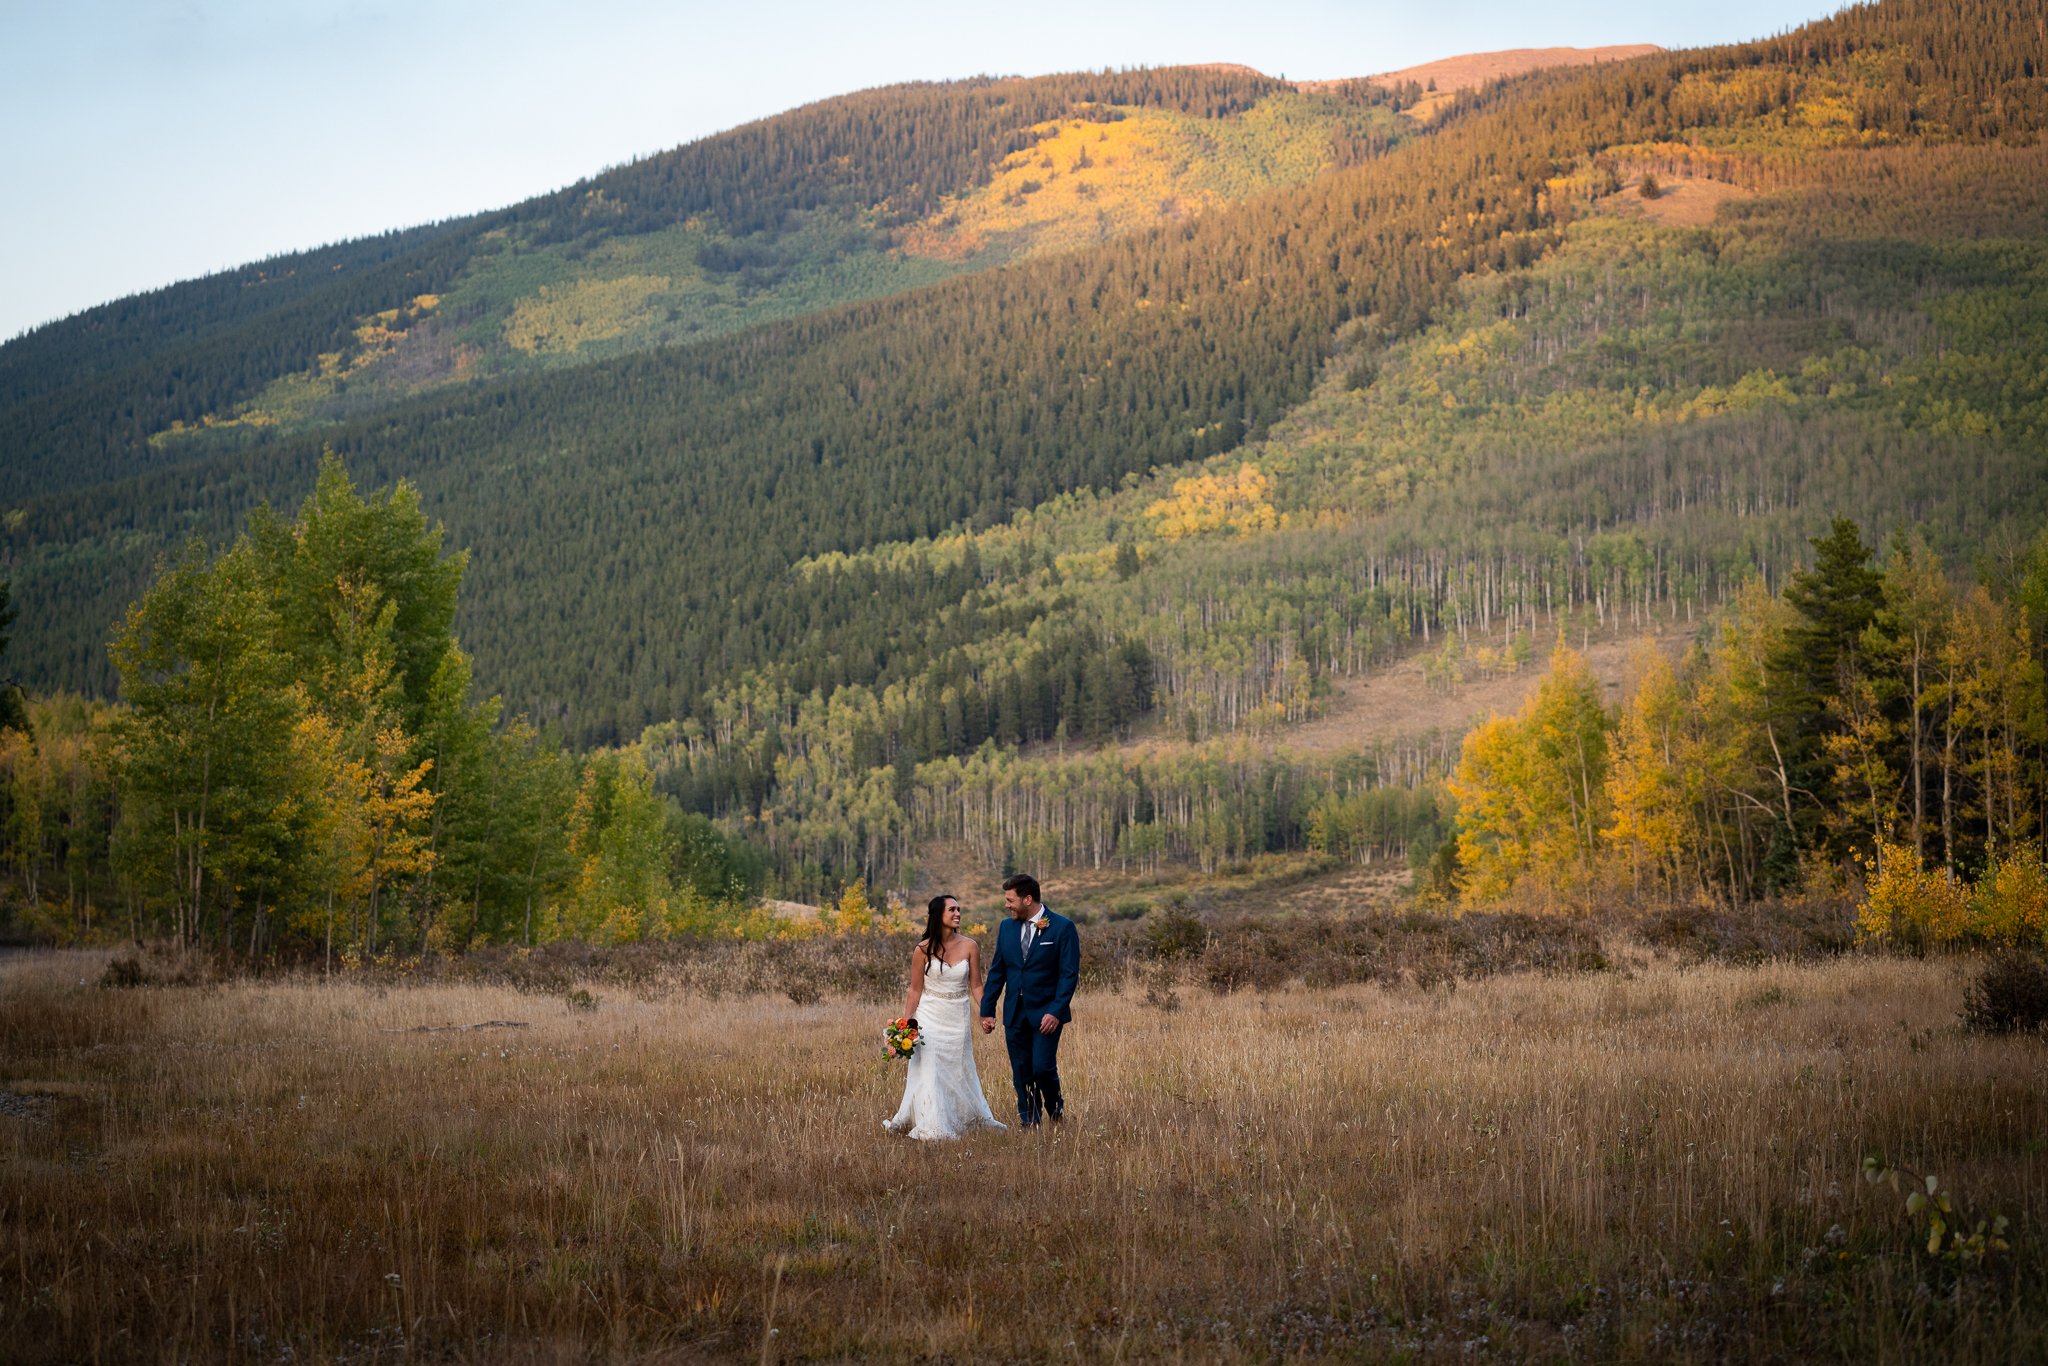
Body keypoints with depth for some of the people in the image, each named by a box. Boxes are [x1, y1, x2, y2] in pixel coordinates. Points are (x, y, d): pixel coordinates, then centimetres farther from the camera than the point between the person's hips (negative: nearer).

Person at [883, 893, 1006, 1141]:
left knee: (960, 1071, 10)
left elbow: (976, 985, 2)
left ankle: (973, 1119, 24)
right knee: (928, 1072, -3)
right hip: (930, 1018, -2)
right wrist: (906, 1024, -4)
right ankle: (931, 1127, 5)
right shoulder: (923, 950, -8)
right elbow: (915, 990, -2)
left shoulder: (969, 947, -4)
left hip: (958, 1019, 2)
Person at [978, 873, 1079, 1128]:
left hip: (1046, 1013, -5)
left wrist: (1056, 1012, -18)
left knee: (1043, 1067, -12)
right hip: (1014, 1013, 5)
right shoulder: (1007, 927, 8)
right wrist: (987, 1010, 8)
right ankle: (1029, 1122, 15)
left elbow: (1069, 974, -10)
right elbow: (997, 971, 12)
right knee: (1021, 1073, 5)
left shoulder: (1063, 928, -8)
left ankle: (1055, 1109, 14)